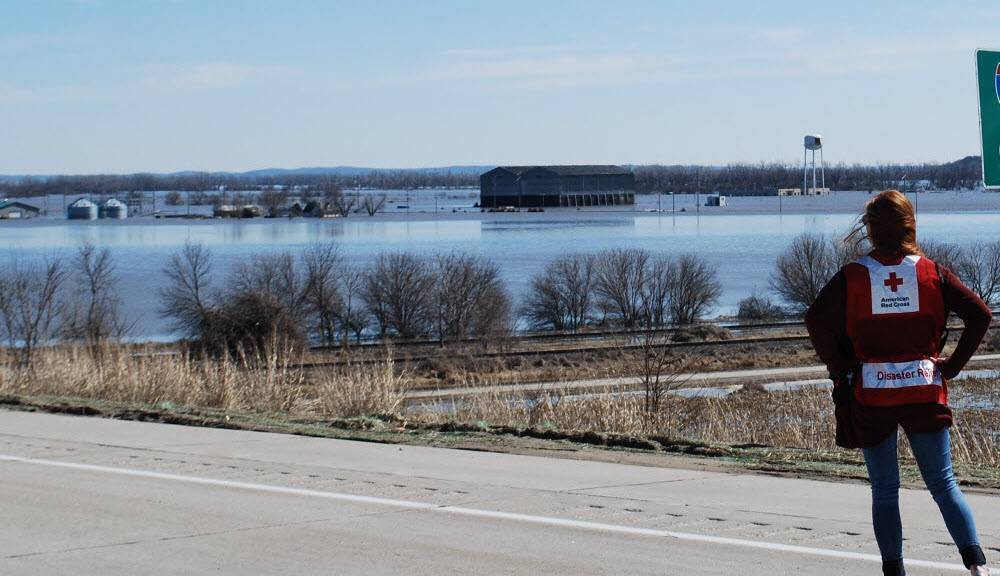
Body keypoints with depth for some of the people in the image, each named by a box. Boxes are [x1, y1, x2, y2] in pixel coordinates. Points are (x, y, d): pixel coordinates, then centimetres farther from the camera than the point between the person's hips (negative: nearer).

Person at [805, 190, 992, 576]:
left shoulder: (853, 276, -4)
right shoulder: (932, 272, 0)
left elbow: (817, 320, -15)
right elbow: (980, 315, -8)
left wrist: (839, 368, -3)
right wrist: (953, 365, 0)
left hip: (871, 395, -1)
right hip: (925, 388, 1)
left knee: (884, 490, 10)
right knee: (943, 483, 7)